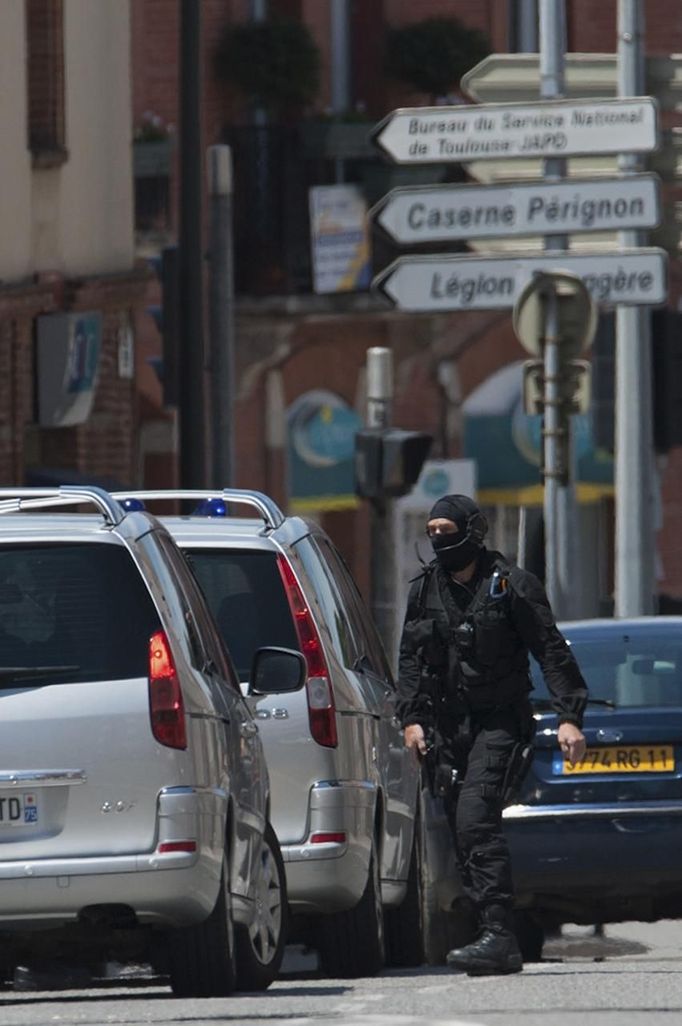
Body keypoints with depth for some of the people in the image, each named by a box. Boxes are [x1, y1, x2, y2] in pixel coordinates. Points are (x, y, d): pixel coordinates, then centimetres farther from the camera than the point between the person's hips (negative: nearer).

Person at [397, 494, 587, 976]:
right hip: (448, 728, 6)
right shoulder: (424, 590, 10)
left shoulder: (511, 585, -6)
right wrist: (412, 717, 2)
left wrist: (569, 716, -13)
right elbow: (410, 659, 15)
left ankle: (499, 936, -26)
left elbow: (552, 651, -6)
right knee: (464, 835, 4)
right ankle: (500, 945, 9)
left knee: (475, 820, -22)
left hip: (500, 723, -6)